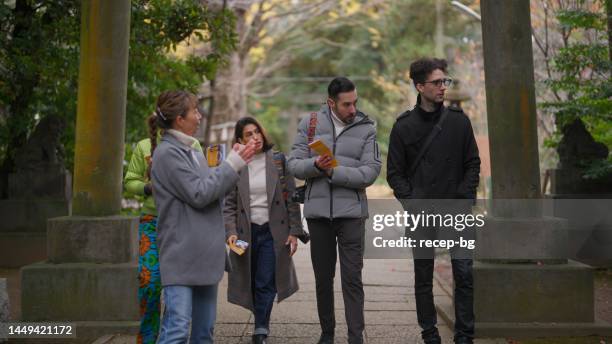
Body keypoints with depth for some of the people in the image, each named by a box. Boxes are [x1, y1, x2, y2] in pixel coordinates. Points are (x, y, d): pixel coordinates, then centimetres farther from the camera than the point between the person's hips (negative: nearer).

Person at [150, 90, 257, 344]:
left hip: (205, 255, 9)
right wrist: (233, 165, -8)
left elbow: (214, 191, 20)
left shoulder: (193, 153, 16)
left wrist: (236, 164, 7)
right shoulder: (167, 153, -10)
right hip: (182, 255, -9)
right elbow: (198, 194, -15)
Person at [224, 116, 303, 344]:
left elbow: (291, 198, 1)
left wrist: (294, 231, -4)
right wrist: (230, 232, -11)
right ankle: (262, 325, 23)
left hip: (273, 231, -1)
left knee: (265, 283, -7)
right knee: (252, 283, 7)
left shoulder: (278, 161, 1)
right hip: (246, 232, 2)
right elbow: (229, 204, 3)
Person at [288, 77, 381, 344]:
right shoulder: (310, 124, 3)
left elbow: (371, 171, -9)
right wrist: (315, 165, -20)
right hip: (317, 211, 2)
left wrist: (334, 172, -16)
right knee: (323, 277, 12)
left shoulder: (366, 128, 0)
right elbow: (294, 165, 1)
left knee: (352, 278, -2)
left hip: (351, 212, -2)